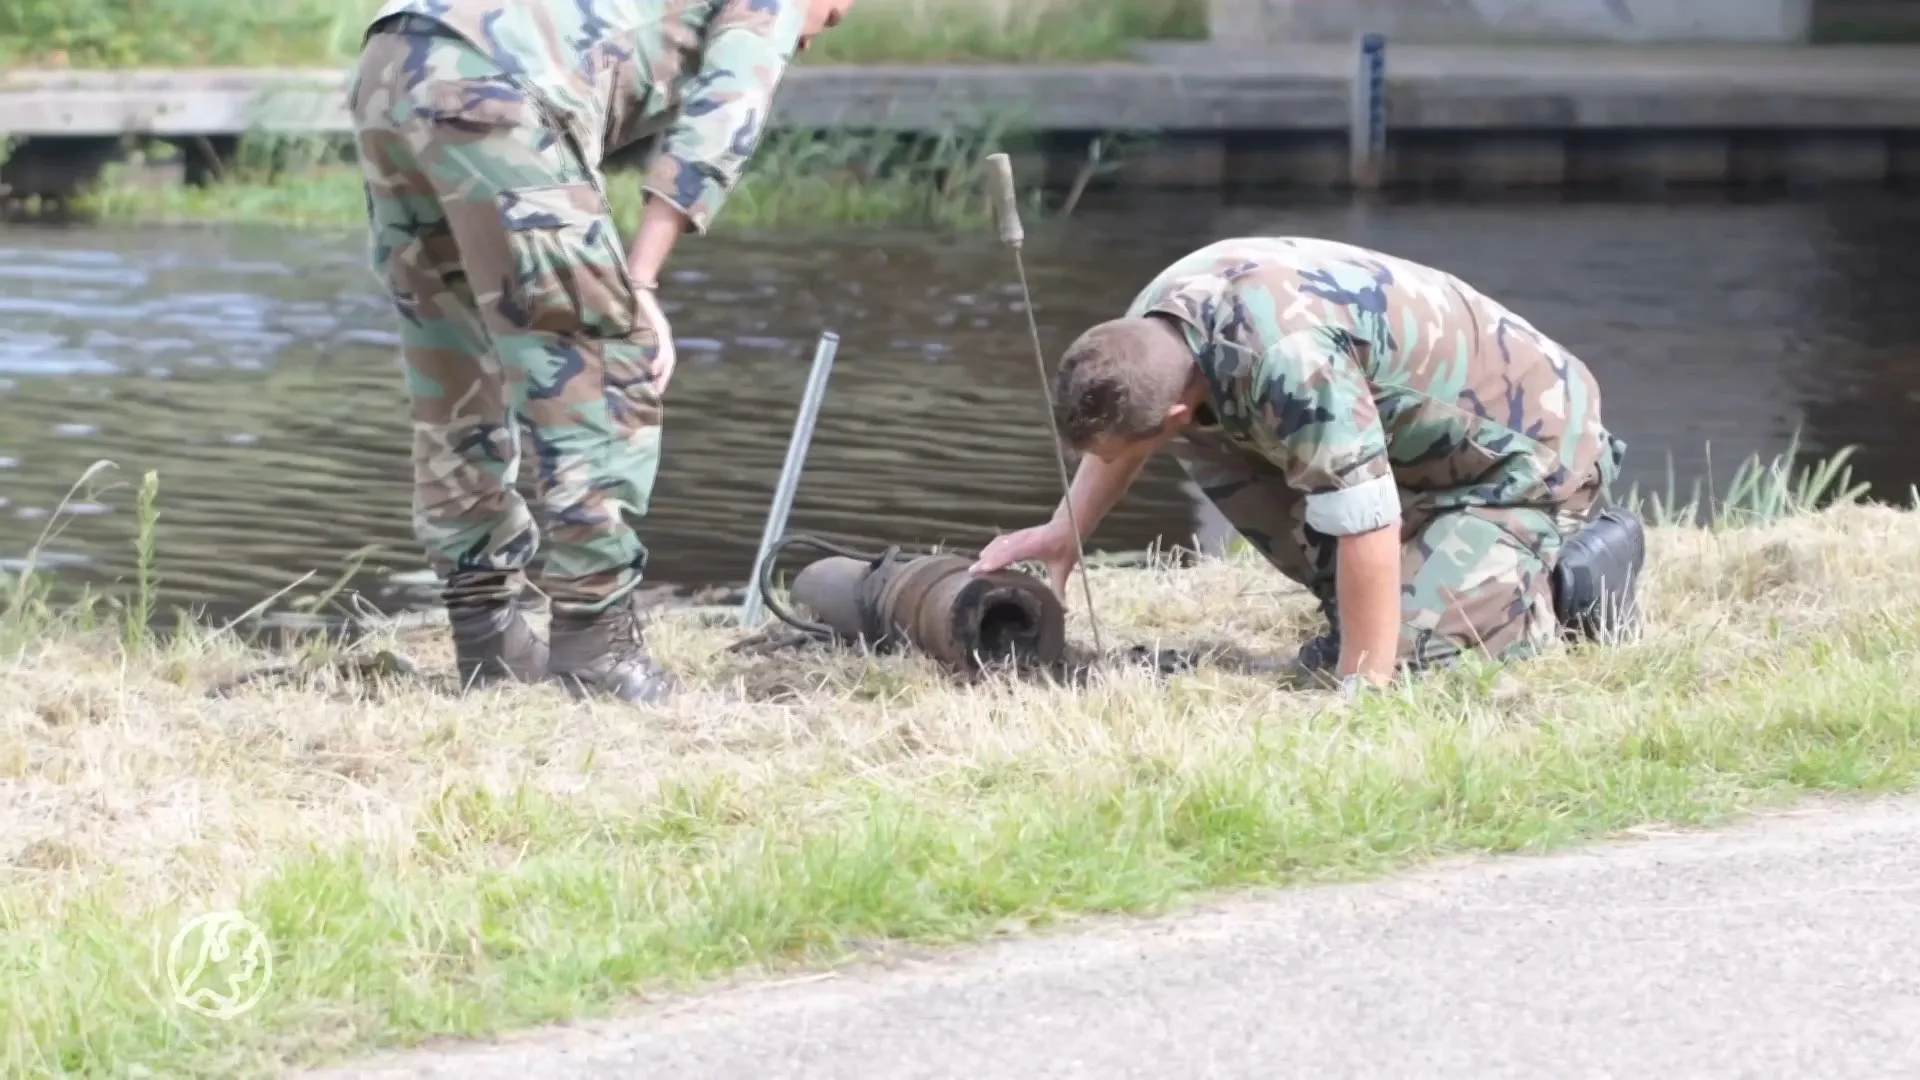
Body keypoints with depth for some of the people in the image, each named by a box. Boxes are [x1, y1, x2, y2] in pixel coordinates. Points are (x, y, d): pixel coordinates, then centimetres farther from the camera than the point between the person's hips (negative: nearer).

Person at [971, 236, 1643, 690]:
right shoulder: (1156, 322, -11)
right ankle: (1354, 610, 8)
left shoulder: (1288, 363, -40)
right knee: (1214, 446, -4)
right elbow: (1120, 419, 13)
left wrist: (1360, 685, -35)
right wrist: (1067, 531, 5)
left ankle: (1570, 576, 1)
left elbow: (1365, 524, -39)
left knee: (1411, 646, -25)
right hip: (1412, 439, 9)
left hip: (1531, 447, -9)